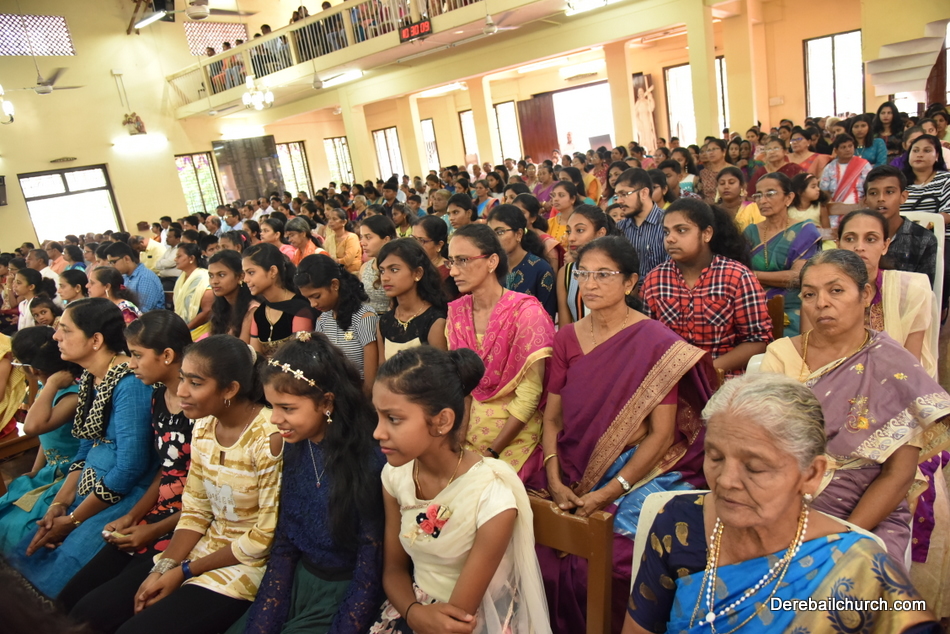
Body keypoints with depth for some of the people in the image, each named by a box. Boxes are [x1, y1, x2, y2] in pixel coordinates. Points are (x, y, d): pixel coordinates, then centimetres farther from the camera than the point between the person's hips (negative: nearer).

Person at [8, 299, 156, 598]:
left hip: (125, 495, -8)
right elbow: (85, 451, 15)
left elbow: (130, 467, -21)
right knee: (22, 559, 3)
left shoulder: (129, 383, -20)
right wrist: (59, 505, 2)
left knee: (55, 579, -15)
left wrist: (73, 520, -11)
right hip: (89, 490, 9)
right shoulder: (89, 379, 8)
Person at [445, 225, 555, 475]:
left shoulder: (526, 313, -17)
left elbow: (529, 395, -18)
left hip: (517, 434, -4)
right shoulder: (456, 312, 0)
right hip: (472, 428, 5)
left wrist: (491, 452, -17)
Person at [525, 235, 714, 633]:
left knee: (609, 555, -22)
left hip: (637, 469, -3)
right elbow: (552, 419, 6)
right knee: (543, 549, -14)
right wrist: (555, 482, -8)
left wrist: (609, 492, -14)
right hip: (572, 469, 4)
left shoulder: (657, 343, -7)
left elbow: (662, 434, -9)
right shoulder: (566, 339, 7)